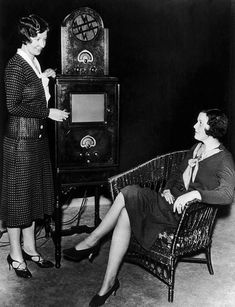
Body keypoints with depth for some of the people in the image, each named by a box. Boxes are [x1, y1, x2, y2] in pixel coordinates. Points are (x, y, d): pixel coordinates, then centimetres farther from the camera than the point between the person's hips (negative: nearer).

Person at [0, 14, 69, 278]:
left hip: (38, 136, 9)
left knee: (35, 192, 14)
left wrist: (43, 79, 10)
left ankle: (29, 248, 28)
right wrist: (48, 113, -18)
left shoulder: (33, 62, 10)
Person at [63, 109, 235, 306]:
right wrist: (167, 188, 4)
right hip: (171, 201, 8)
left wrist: (194, 193, -34)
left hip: (185, 214, -8)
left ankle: (92, 241, -7)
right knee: (125, 215, -21)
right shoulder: (197, 148, 17)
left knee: (129, 195, -24)